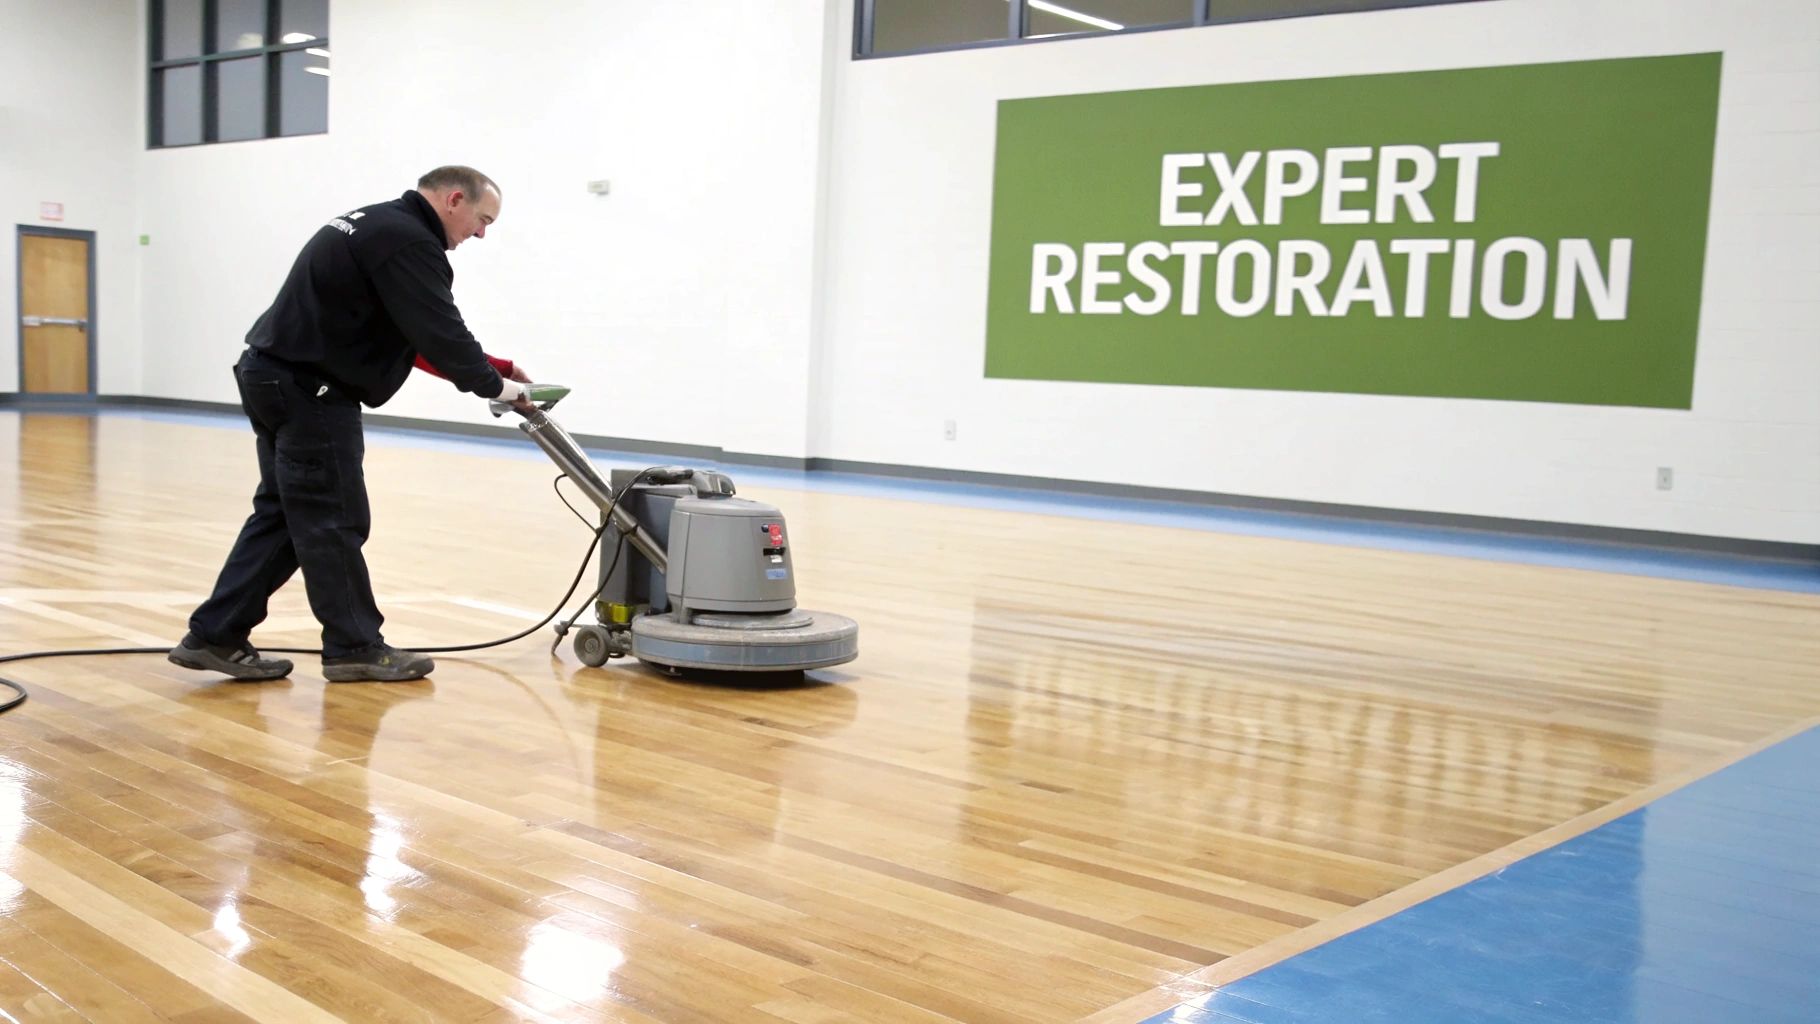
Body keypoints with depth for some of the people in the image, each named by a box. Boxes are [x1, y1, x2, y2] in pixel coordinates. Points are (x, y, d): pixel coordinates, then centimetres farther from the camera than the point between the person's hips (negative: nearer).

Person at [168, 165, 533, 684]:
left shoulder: (381, 225, 19)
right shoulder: (407, 240, -14)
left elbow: (412, 336, 20)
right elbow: (439, 331, -18)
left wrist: (495, 368, 17)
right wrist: (494, 386, -3)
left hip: (277, 377, 10)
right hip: (308, 389, -10)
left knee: (283, 514, 14)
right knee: (333, 522, -1)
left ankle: (215, 636, 16)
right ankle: (354, 648, 10)